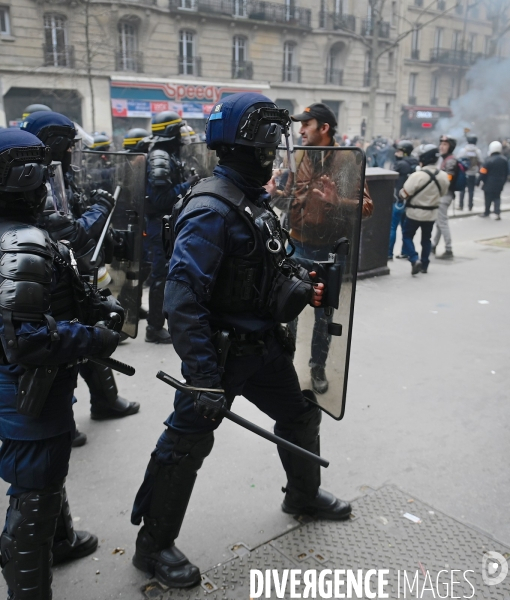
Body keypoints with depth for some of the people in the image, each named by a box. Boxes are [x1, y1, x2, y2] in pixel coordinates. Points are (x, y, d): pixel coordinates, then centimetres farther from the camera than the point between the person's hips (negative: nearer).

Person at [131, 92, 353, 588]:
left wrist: (299, 287, 4)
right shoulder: (212, 208, -22)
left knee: (300, 414, 21)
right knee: (187, 445, 3)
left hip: (263, 343, 10)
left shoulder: (255, 200, 9)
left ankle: (304, 495, 49)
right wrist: (204, 376, -30)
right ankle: (153, 546, 24)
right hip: (221, 350, -9)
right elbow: (182, 300, -28)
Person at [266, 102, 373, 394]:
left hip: (329, 251, -3)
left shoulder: (346, 160, -10)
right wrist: (274, 192, -9)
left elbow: (367, 205, -14)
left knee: (324, 313, 12)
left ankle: (318, 366, 29)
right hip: (297, 247, 4)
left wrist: (336, 201, -30)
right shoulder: (299, 158, 4)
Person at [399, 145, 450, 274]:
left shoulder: (417, 176, -24)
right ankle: (424, 265, 26)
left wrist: (401, 192, 2)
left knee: (407, 236, 10)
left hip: (415, 213, -5)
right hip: (431, 214, 5)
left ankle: (415, 260, -8)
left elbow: (404, 194, -19)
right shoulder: (443, 176, -7)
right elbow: (442, 193, 8)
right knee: (426, 238, 19)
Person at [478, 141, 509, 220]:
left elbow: (483, 172, -17)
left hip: (489, 184, -5)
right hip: (500, 183, 5)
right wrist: (503, 181, 21)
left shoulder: (489, 160, -17)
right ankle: (497, 213, -1)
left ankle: (487, 212, 18)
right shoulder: (504, 159, 3)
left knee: (488, 198, 7)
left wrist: (480, 180, -6)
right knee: (497, 198, 12)